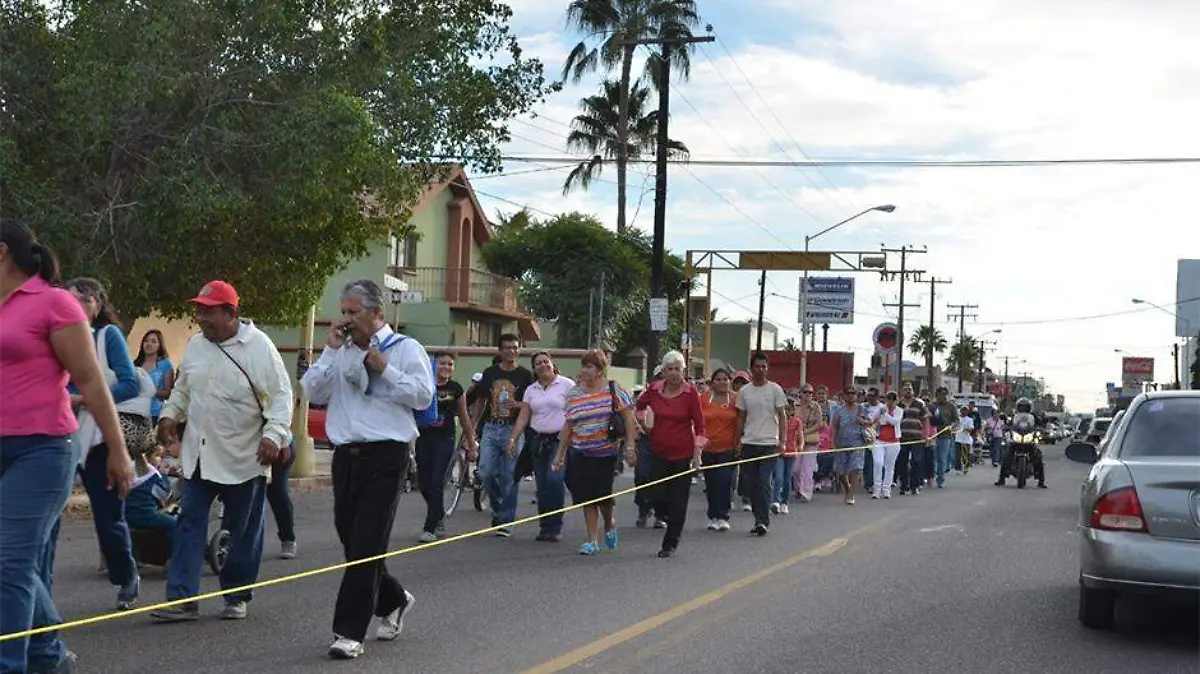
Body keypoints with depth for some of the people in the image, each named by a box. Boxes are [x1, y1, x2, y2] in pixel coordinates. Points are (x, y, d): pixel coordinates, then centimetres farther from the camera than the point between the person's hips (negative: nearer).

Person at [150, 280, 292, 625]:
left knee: (243, 532, 7)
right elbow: (182, 388, 21)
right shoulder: (195, 344, 7)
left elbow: (281, 395, -11)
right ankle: (182, 598, 0)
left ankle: (237, 597, 22)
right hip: (198, 456, 5)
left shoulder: (258, 347, -10)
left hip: (243, 459, -5)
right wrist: (169, 414, 5)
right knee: (189, 525, -1)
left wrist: (273, 434, -23)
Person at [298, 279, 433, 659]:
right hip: (346, 454, 6)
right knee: (351, 540, 13)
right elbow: (313, 392, 3)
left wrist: (384, 369, -13)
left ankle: (350, 633, -5)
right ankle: (393, 600, 37)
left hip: (386, 456, -6)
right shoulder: (339, 352, 13)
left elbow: (423, 396, -7)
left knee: (367, 544, -8)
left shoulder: (405, 349, 0)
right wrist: (331, 350, -4)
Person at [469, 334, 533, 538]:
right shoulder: (490, 373, 10)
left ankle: (506, 521, 6)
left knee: (509, 477, -1)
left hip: (513, 429, -2)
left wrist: (517, 404, -17)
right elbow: (480, 402, 15)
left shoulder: (525, 375, 3)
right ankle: (498, 508, 19)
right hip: (491, 428, 2)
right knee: (486, 473, -5)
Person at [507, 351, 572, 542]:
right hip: (538, 440, 5)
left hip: (560, 440, -5)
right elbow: (523, 417, 11)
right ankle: (545, 528, 11)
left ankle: (554, 527, -12)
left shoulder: (566, 385, 0)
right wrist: (513, 439, 0)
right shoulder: (531, 390, 13)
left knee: (554, 479, -19)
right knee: (541, 485, 4)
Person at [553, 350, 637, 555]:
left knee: (603, 495, -3)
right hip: (581, 455, 3)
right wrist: (560, 454, 12)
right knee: (587, 498, 1)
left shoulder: (614, 391, -3)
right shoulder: (574, 395, 7)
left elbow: (629, 419, -4)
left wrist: (630, 447, -12)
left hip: (606, 453, -3)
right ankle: (592, 540, 9)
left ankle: (610, 525, 29)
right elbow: (567, 427, 12)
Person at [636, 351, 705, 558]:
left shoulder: (690, 392, -8)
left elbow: (699, 425, -4)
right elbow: (638, 406, 21)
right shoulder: (654, 389, -1)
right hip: (658, 452, 2)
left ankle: (670, 544, 15)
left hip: (683, 454, -2)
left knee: (677, 501, 2)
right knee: (657, 497, -2)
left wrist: (697, 455, -10)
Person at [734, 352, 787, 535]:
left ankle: (763, 521, -9)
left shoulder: (775, 389, 0)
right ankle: (760, 519, 15)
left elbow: (782, 416, 0)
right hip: (749, 444, 4)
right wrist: (738, 441, 7)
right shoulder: (744, 391, 8)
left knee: (764, 483, -10)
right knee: (751, 484, 5)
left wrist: (782, 441, -8)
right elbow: (741, 417, 13)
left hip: (768, 444, -4)